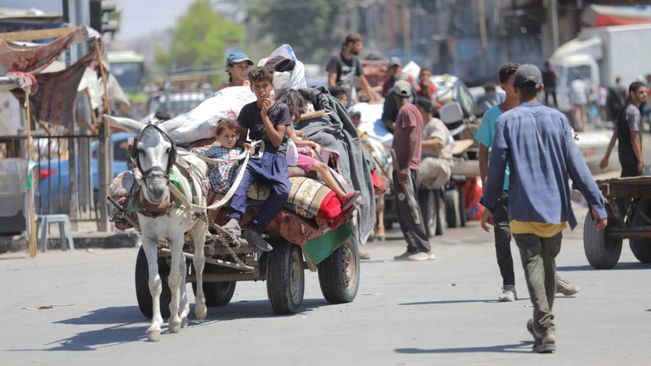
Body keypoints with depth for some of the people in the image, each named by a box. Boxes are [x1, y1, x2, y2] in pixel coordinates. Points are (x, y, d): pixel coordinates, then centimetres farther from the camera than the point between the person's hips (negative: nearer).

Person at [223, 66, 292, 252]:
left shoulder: (281, 109, 6)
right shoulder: (248, 110, 13)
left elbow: (277, 141, -1)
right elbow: (241, 136, 17)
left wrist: (265, 116, -5)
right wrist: (244, 144, -7)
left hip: (276, 157, -1)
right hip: (253, 155, 1)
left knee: (283, 189, -31)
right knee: (241, 175, -35)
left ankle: (254, 228, -30)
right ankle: (234, 221, -50)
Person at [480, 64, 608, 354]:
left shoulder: (506, 121, -1)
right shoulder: (557, 118, 4)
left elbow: (497, 165, -4)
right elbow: (576, 164, -1)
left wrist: (489, 205, 5)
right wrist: (596, 202, 0)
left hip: (523, 210, -3)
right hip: (555, 208, 3)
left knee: (533, 265, -6)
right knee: (548, 264, 18)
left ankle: (546, 330, -20)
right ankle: (542, 324, 31)